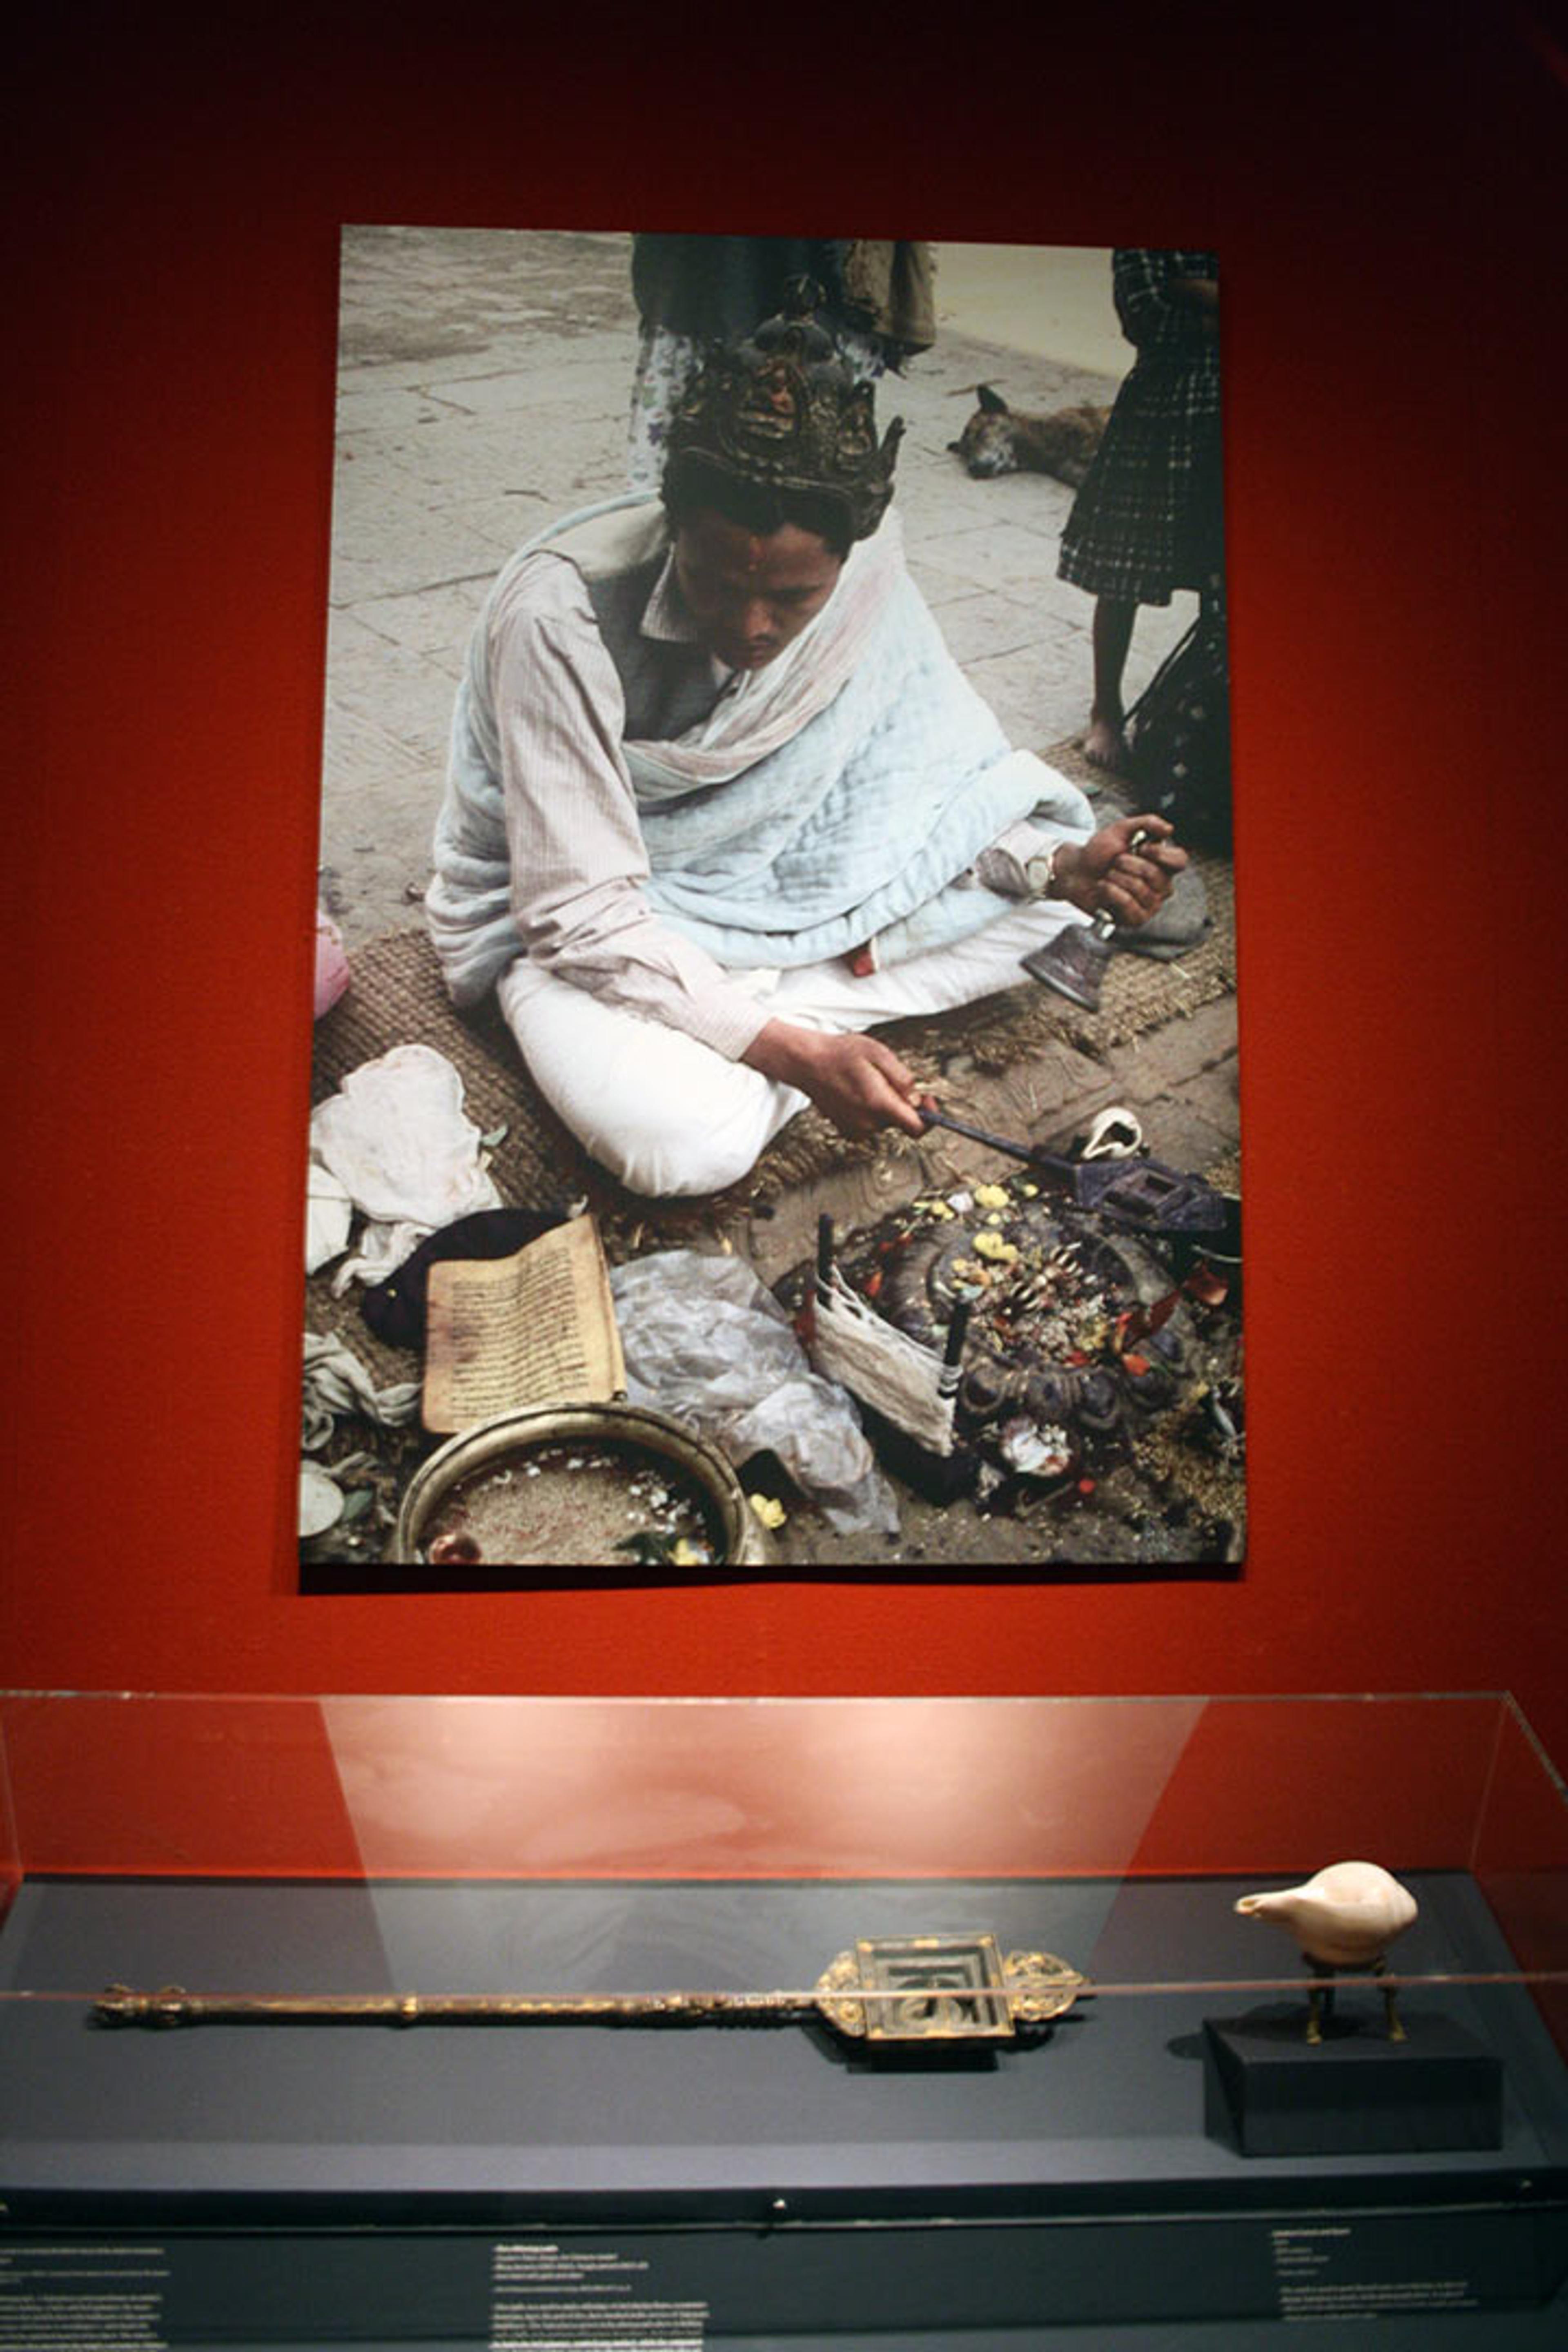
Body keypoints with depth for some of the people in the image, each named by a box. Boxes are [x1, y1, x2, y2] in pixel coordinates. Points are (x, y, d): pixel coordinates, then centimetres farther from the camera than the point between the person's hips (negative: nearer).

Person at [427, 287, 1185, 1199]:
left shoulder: (858, 578, -14)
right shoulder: (563, 615, -30)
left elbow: (918, 779, -2)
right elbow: (579, 913, -28)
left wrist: (1059, 866, -22)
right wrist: (792, 1054, -35)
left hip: (763, 880, 6)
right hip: (578, 918, -5)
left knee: (1042, 899, -6)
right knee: (693, 1142, -35)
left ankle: (775, 1015, -14)